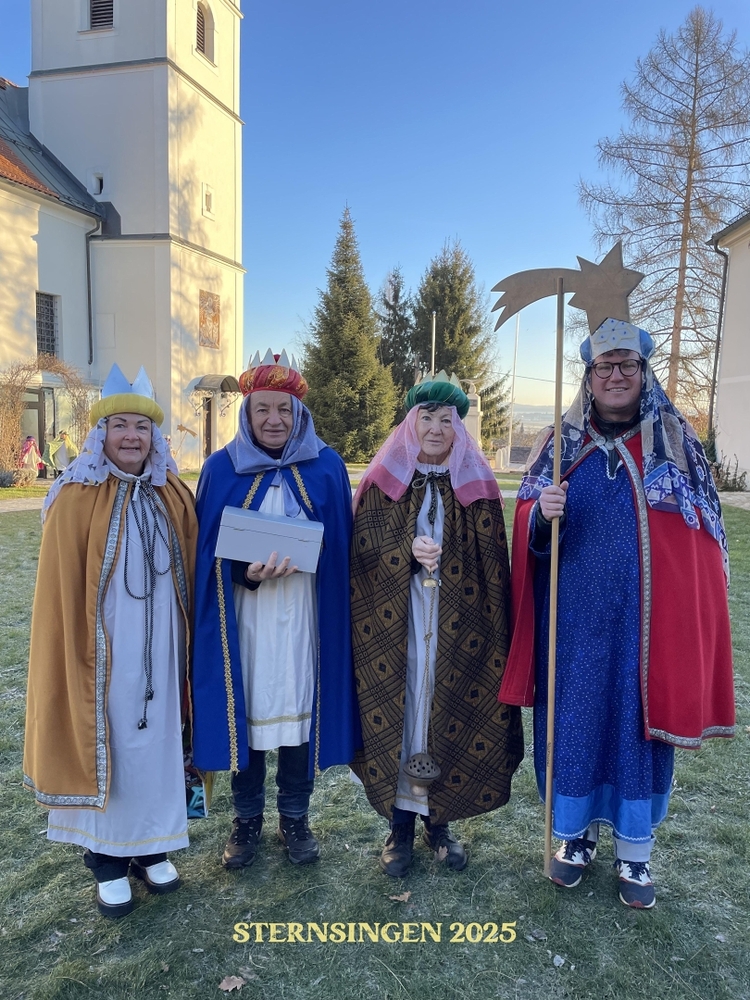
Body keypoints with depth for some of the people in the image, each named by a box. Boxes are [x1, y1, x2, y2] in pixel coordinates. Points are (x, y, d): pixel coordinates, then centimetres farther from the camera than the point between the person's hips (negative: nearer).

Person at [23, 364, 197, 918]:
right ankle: (108, 860, 28)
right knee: (104, 743, 10)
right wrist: (72, 657, -8)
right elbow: (62, 590, -7)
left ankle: (152, 846, 34)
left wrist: (190, 642, 7)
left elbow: (191, 573, 7)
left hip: (159, 644, 4)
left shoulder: (174, 496, 2)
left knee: (158, 740, 14)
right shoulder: (76, 499, -9)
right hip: (103, 645, -3)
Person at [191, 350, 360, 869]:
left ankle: (295, 816, 29)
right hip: (241, 615, 0)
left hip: (305, 614, 0)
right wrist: (246, 573, -18)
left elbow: (341, 544, 5)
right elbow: (209, 550, 0)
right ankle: (248, 817, 29)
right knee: (245, 706, 8)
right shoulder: (223, 468, 1)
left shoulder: (327, 466, 2)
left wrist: (299, 561, -10)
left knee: (298, 704, 9)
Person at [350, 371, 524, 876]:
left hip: (457, 624, 0)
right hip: (395, 622, 0)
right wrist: (408, 550, -18)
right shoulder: (383, 479, 4)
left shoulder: (476, 482, 4)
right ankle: (401, 823, 22)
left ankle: (439, 820, 26)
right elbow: (364, 550, -1)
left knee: (450, 711, 5)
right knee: (397, 711, 4)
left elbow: (491, 563, 3)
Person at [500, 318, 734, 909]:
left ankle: (635, 851, 29)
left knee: (641, 721, 9)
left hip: (648, 615, 0)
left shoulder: (676, 440, 1)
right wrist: (542, 515, -21)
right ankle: (575, 832, 33)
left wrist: (695, 614, -4)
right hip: (576, 615, 1)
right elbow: (528, 529, 3)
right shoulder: (561, 442, 4)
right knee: (575, 716, 10)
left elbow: (704, 536, 2)